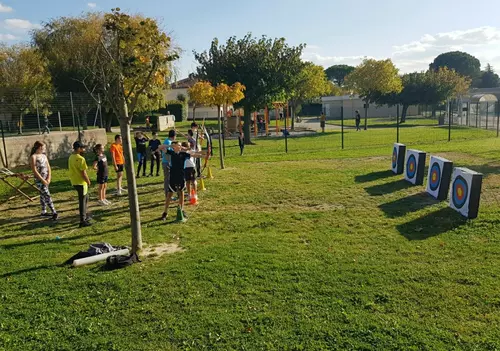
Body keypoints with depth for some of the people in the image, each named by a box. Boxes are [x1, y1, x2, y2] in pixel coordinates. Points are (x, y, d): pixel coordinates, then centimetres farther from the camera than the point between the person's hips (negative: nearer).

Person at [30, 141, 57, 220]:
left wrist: (49, 178, -5)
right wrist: (43, 180, -16)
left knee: (43, 195, 16)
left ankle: (43, 212, 25)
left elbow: (48, 167, 8)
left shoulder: (44, 156, 9)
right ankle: (54, 213, -5)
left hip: (46, 179, 7)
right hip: (39, 180, -7)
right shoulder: (33, 157, -12)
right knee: (47, 195, -8)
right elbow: (34, 170, -16)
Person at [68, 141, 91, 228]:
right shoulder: (80, 159, -21)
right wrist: (88, 181, -7)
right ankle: (83, 221, 6)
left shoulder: (71, 157, 8)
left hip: (74, 182, 9)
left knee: (85, 198, 24)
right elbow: (83, 172, -22)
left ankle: (86, 215, 35)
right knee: (82, 201, -1)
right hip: (81, 182, -9)